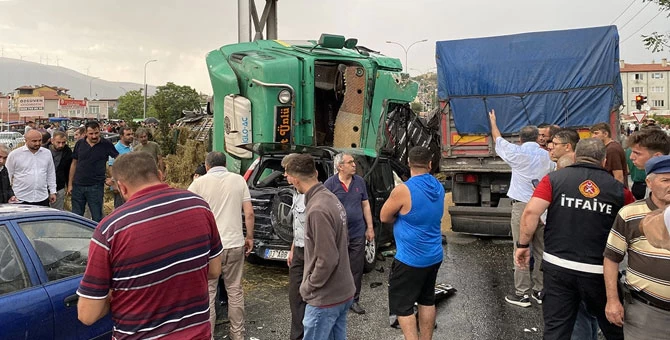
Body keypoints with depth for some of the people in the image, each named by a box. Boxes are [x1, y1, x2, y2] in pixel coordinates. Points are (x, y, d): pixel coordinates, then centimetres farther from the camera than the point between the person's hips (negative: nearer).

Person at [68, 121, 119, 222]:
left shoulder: (106, 144, -5)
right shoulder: (79, 144, 3)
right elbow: (74, 164, 8)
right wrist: (70, 184, 8)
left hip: (96, 186, -3)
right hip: (78, 186, 3)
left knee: (97, 218, 5)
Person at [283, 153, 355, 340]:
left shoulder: (317, 209, -26)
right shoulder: (331, 198, 3)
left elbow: (327, 260, -26)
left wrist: (308, 286, -11)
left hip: (325, 298, -9)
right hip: (343, 291, 9)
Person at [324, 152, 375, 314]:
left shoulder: (360, 181, 5)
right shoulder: (330, 183, -7)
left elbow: (365, 205, 10)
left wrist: (370, 228, 8)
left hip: (358, 234, 3)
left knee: (357, 269, 9)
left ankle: (354, 300, 23)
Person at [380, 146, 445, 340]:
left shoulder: (403, 190, -20)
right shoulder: (439, 188, 2)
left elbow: (384, 217, -8)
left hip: (410, 259, -7)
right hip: (434, 256, 8)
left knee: (402, 306, 4)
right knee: (427, 300, 20)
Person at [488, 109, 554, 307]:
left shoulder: (517, 153, -3)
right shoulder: (546, 156, 8)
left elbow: (498, 141, 13)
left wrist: (493, 122, 28)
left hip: (522, 205, -4)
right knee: (541, 250, 11)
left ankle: (522, 294, 5)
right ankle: (540, 291, 20)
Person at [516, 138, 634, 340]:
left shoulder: (555, 178, -2)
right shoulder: (618, 189, 0)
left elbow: (531, 212, -12)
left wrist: (523, 244, -2)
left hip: (557, 266, 0)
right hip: (599, 271, 1)